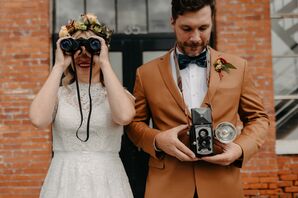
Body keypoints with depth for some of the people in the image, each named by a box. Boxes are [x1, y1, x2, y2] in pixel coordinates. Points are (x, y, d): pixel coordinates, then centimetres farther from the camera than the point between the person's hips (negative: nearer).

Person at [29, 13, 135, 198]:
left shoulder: (115, 93, 0)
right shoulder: (58, 94, 2)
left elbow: (124, 116, -24)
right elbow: (39, 119, -19)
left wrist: (105, 64, -16)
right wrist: (58, 67, -12)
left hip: (106, 182, 0)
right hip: (64, 181, 1)